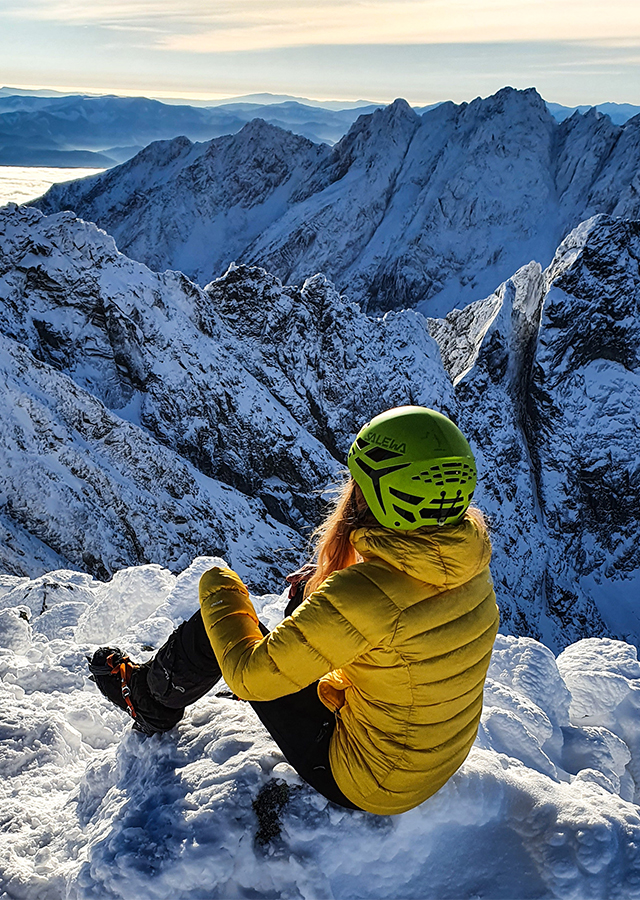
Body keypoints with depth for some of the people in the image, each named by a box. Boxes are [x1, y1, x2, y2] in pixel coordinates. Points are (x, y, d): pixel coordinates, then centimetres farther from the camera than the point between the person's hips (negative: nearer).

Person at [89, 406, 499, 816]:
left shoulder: (367, 592, -35)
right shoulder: (471, 562, -11)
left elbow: (249, 676, -24)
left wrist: (219, 592, -6)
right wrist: (324, 586, 17)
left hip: (366, 786, -7)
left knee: (213, 628, 0)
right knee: (310, 587, 16)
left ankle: (150, 700, 31)